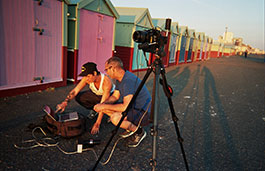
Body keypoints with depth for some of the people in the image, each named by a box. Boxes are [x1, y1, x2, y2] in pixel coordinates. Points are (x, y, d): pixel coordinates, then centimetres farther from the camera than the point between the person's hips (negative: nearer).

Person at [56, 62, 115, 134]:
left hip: (110, 95, -4)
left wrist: (97, 123, -42)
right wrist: (65, 102, -41)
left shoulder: (106, 82, -39)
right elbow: (75, 90, -25)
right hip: (95, 94, 4)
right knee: (79, 97, -19)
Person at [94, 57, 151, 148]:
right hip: (134, 108, 10)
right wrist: (102, 104, -7)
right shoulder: (119, 79, 3)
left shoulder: (129, 80, -27)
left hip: (143, 113, -10)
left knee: (115, 118, -31)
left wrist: (105, 106, -22)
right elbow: (115, 96, 11)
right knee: (106, 108, 6)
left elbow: (126, 107, -32)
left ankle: (139, 132, -4)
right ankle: (131, 127, 12)